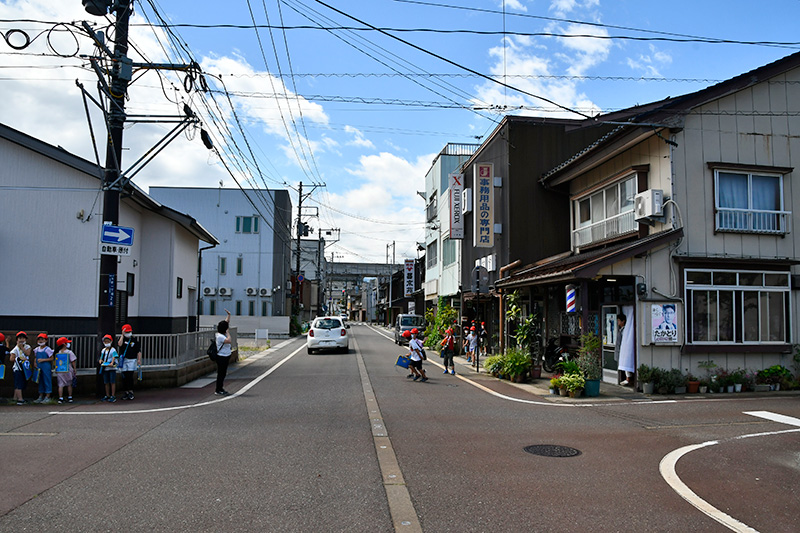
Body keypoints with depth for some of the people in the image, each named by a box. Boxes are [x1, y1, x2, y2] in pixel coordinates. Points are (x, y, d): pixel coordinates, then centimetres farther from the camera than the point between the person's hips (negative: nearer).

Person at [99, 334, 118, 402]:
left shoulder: (113, 350, -6)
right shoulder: (103, 350, 15)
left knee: (112, 382, -4)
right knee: (106, 382, 12)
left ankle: (113, 396, 0)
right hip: (105, 368, 6)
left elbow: (114, 357, -19)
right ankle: (107, 396, 22)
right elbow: (101, 358, 20)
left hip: (112, 368, -6)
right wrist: (101, 361, -4)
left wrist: (112, 363, -36)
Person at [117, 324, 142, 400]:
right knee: (124, 377, 3)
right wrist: (122, 335, -13)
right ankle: (126, 392, 11)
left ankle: (131, 392, -3)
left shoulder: (135, 340, 4)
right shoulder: (121, 338, 7)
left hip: (132, 360, -2)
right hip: (123, 360, 2)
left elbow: (139, 351, 3)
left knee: (130, 376, -9)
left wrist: (139, 360, -7)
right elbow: (119, 344, -17)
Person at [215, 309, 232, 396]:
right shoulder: (219, 336, -19)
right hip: (221, 357, -10)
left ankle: (220, 389, 23)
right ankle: (218, 390, 3)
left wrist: (229, 315, 17)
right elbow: (228, 340, -30)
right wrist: (228, 333, -17)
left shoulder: (223, 333, 9)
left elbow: (227, 323, 21)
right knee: (221, 374, -4)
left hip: (225, 357, 10)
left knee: (223, 374, 15)